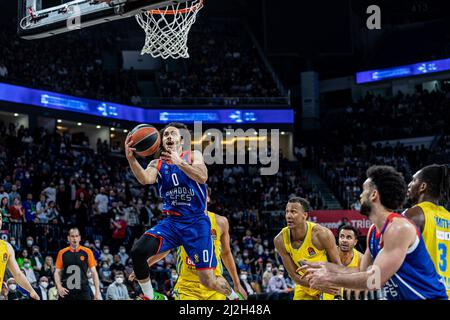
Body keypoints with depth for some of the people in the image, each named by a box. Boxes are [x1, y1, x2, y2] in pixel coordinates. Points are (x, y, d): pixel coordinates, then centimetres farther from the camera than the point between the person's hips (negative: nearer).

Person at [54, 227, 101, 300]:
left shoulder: (87, 252, 3)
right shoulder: (62, 253, 6)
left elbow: (94, 272, 4)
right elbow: (57, 272, 9)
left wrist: (97, 291, -2)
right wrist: (59, 287, -8)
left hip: (83, 291, -1)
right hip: (66, 292, 1)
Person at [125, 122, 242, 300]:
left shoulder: (193, 156, 4)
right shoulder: (157, 164, 9)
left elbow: (202, 177, -18)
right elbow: (145, 179, -14)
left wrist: (179, 162, -33)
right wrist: (131, 159, -33)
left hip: (196, 222, -3)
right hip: (171, 221, 3)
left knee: (208, 281, -6)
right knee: (138, 251, -24)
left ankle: (234, 296, 26)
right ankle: (149, 297, -5)